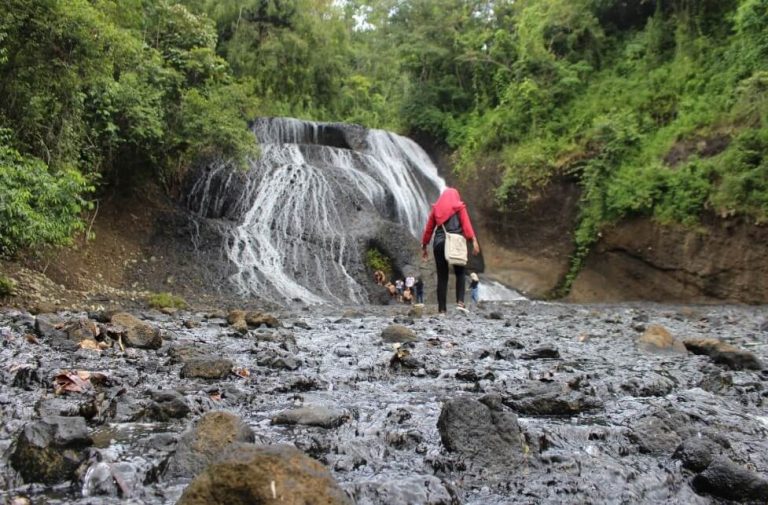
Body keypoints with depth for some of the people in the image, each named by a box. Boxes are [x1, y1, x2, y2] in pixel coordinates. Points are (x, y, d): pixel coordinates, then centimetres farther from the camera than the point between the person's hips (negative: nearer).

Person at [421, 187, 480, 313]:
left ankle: (441, 309, 0)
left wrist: (424, 246, 17)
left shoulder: (436, 208, 16)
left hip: (439, 243, 2)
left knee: (442, 277, 4)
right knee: (460, 273, 12)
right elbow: (466, 225, -3)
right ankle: (460, 302, -7)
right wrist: (474, 241, -8)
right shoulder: (459, 207, 10)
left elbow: (428, 229, 13)